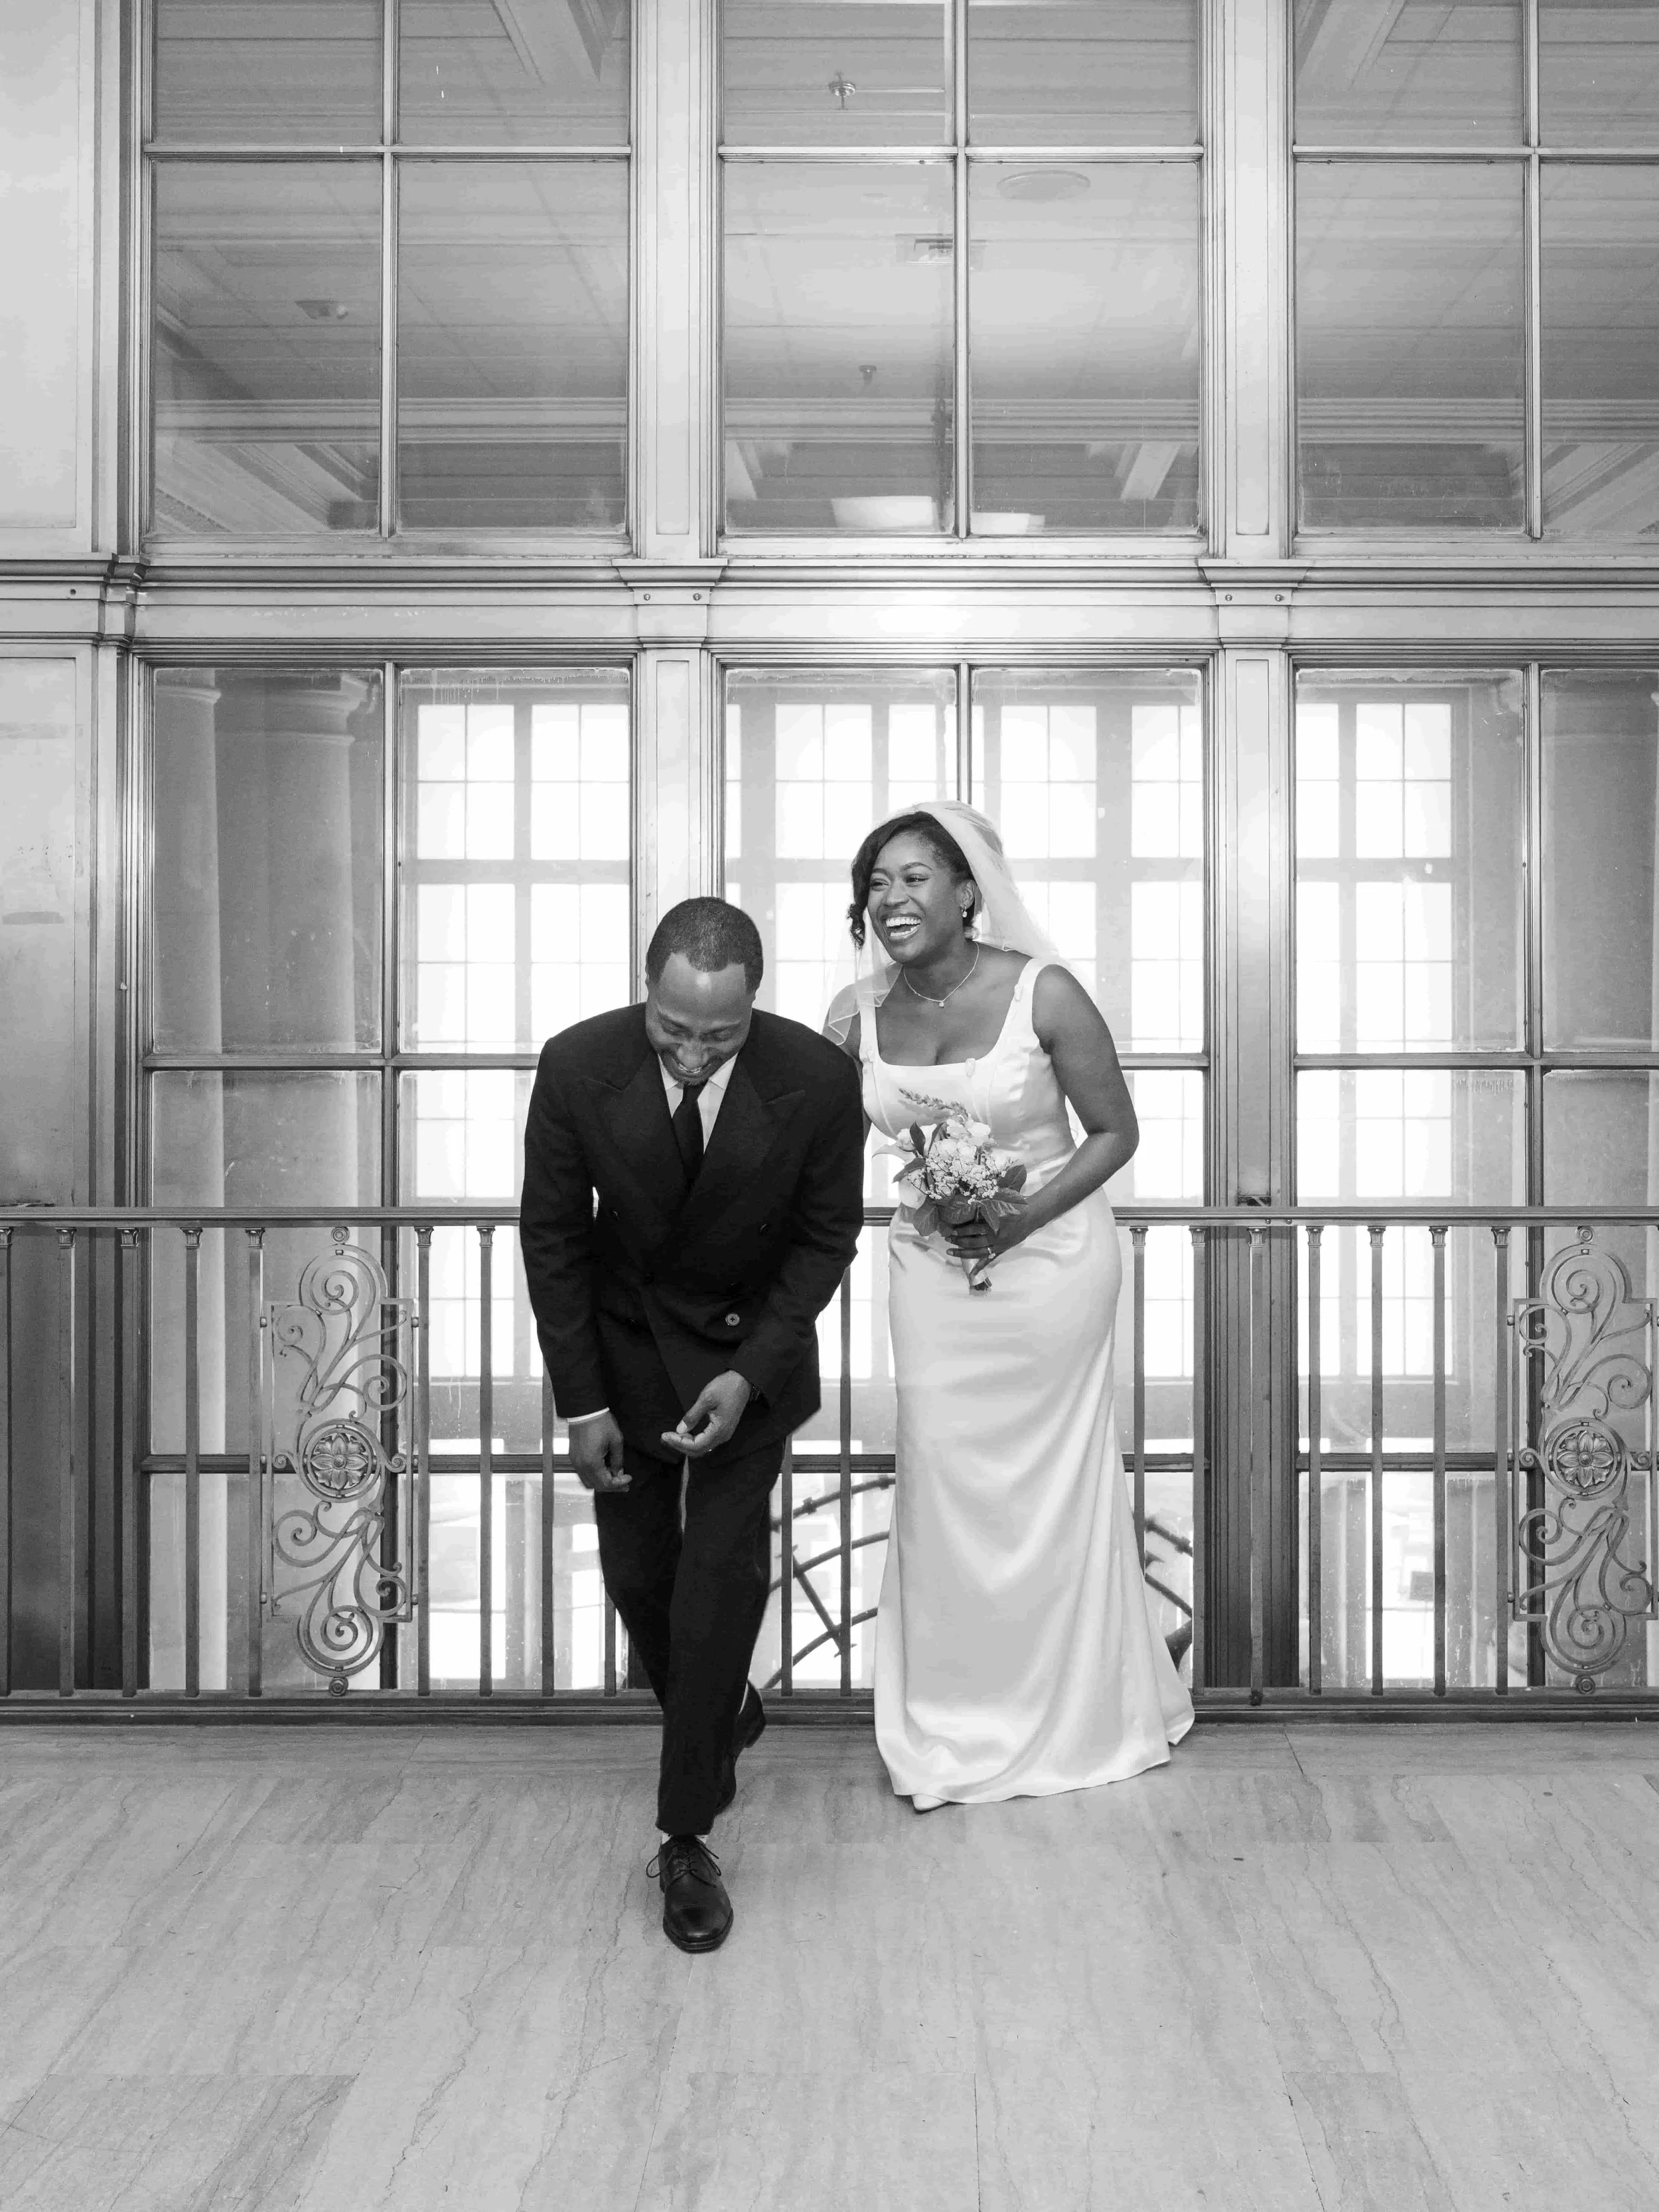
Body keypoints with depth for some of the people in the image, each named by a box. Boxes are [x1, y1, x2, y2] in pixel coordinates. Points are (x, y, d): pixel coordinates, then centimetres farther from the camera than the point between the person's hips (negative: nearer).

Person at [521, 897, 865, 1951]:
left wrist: (750, 1373, -20)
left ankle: (688, 1833, 7)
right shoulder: (578, 1065, -24)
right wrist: (582, 1402, -10)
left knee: (722, 1574, -7)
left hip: (752, 1350, -1)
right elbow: (553, 1235, -11)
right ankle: (724, 1713, 40)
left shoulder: (818, 1078, -25)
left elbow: (828, 1234, -10)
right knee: (638, 1574, 9)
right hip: (623, 1344, 2)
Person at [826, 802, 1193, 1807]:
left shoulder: (1044, 994, -17)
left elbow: (1116, 1132, -10)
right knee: (945, 1486, 7)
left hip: (1049, 1256, -3)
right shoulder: (858, 1013, -5)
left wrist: (1020, 1221, -19)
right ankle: (960, 1728, 25)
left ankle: (1079, 1721, 33)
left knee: (1053, 1483, 10)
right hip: (931, 1266, 3)